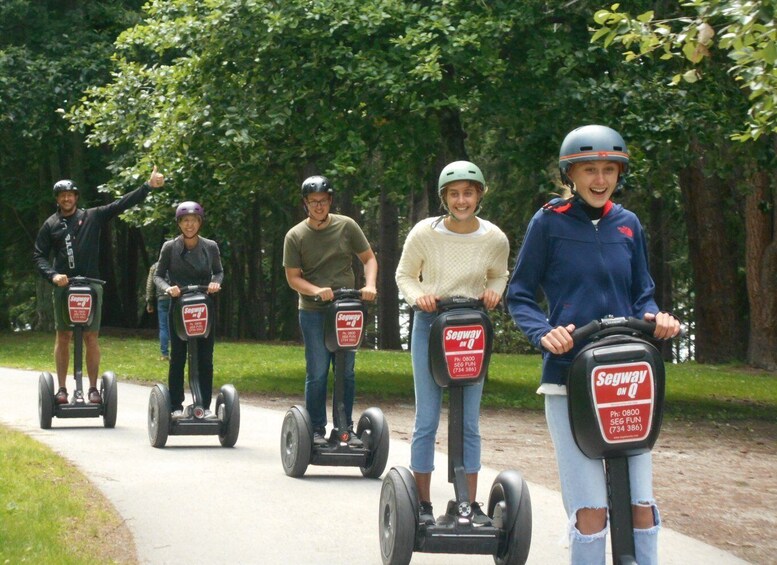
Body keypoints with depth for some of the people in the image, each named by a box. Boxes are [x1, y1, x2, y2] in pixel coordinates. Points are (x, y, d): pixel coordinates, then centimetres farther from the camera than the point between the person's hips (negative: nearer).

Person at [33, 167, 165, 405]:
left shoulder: (93, 217, 7)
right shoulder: (51, 225, 9)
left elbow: (121, 204, 1)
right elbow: (38, 256, 9)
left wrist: (148, 186, -8)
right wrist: (53, 275, -9)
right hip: (63, 287, 1)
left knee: (91, 337, 1)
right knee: (63, 336, 3)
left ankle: (93, 388, 6)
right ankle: (62, 388, 8)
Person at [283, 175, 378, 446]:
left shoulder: (346, 226, 3)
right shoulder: (295, 236, -1)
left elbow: (369, 258, 8)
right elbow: (293, 277, -2)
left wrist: (370, 285, -10)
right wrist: (317, 291, -20)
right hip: (313, 312, -2)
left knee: (347, 371, 6)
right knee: (317, 373, -3)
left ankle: (346, 428, 15)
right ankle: (316, 430, 6)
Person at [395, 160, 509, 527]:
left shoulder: (495, 239, -4)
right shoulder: (424, 233, -9)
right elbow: (405, 274, 5)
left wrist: (493, 293, -7)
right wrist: (418, 295, -15)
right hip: (429, 325, -2)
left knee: (469, 423, 6)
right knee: (426, 420, -1)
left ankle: (470, 504, 15)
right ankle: (423, 504, 9)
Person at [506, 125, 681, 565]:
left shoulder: (628, 225, 10)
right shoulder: (549, 223, 0)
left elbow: (641, 294, 17)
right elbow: (520, 295, 4)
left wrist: (657, 317, -5)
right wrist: (544, 333, -15)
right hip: (569, 375, -3)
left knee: (642, 503, 1)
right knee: (590, 510, -10)